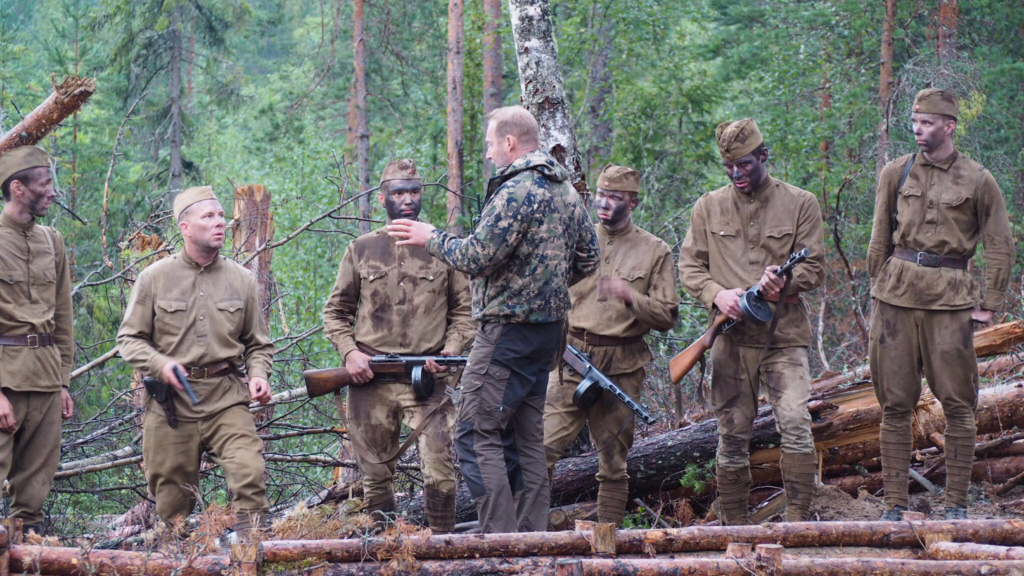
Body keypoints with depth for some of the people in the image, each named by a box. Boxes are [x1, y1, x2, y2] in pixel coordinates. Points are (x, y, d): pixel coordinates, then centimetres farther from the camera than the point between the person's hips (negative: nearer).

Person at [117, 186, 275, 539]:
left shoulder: (241, 280, 9)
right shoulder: (156, 278, 4)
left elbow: (258, 344, 17)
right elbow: (129, 338, 6)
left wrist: (258, 376, -3)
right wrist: (159, 364, -13)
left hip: (227, 400, 1)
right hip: (171, 401, -1)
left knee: (249, 474, -20)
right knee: (171, 498, 4)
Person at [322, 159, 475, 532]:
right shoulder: (362, 249, 10)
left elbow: (464, 311, 11)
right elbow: (335, 311, 14)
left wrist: (451, 349, -6)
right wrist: (349, 351, -3)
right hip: (370, 379, 1)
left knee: (440, 475, -11)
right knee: (375, 477, 5)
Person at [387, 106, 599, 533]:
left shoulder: (516, 191, -16)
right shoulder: (566, 190, 13)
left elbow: (477, 257, -20)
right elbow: (587, 259, 19)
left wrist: (431, 237, -6)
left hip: (508, 329, -9)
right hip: (550, 326, 9)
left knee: (477, 433, -8)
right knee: (527, 436, 13)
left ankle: (502, 538, -13)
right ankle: (533, 539, 13)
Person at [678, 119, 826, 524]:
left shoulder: (799, 204, 5)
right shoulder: (709, 207, 10)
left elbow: (814, 268, 3)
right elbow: (689, 265, 11)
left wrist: (783, 281, -19)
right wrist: (716, 293, -9)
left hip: (785, 335, -2)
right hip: (731, 337, 2)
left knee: (795, 425, -16)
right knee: (732, 435, 5)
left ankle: (797, 519, -13)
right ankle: (733, 525, 13)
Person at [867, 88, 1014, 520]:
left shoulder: (978, 181, 2)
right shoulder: (895, 174, 9)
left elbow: (1000, 246, 6)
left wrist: (991, 303, 2)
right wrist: (879, 287, 10)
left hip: (950, 296, -2)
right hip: (897, 291, 2)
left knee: (957, 402, -1)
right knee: (895, 403, 2)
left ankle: (957, 504, 7)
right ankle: (894, 504, 7)